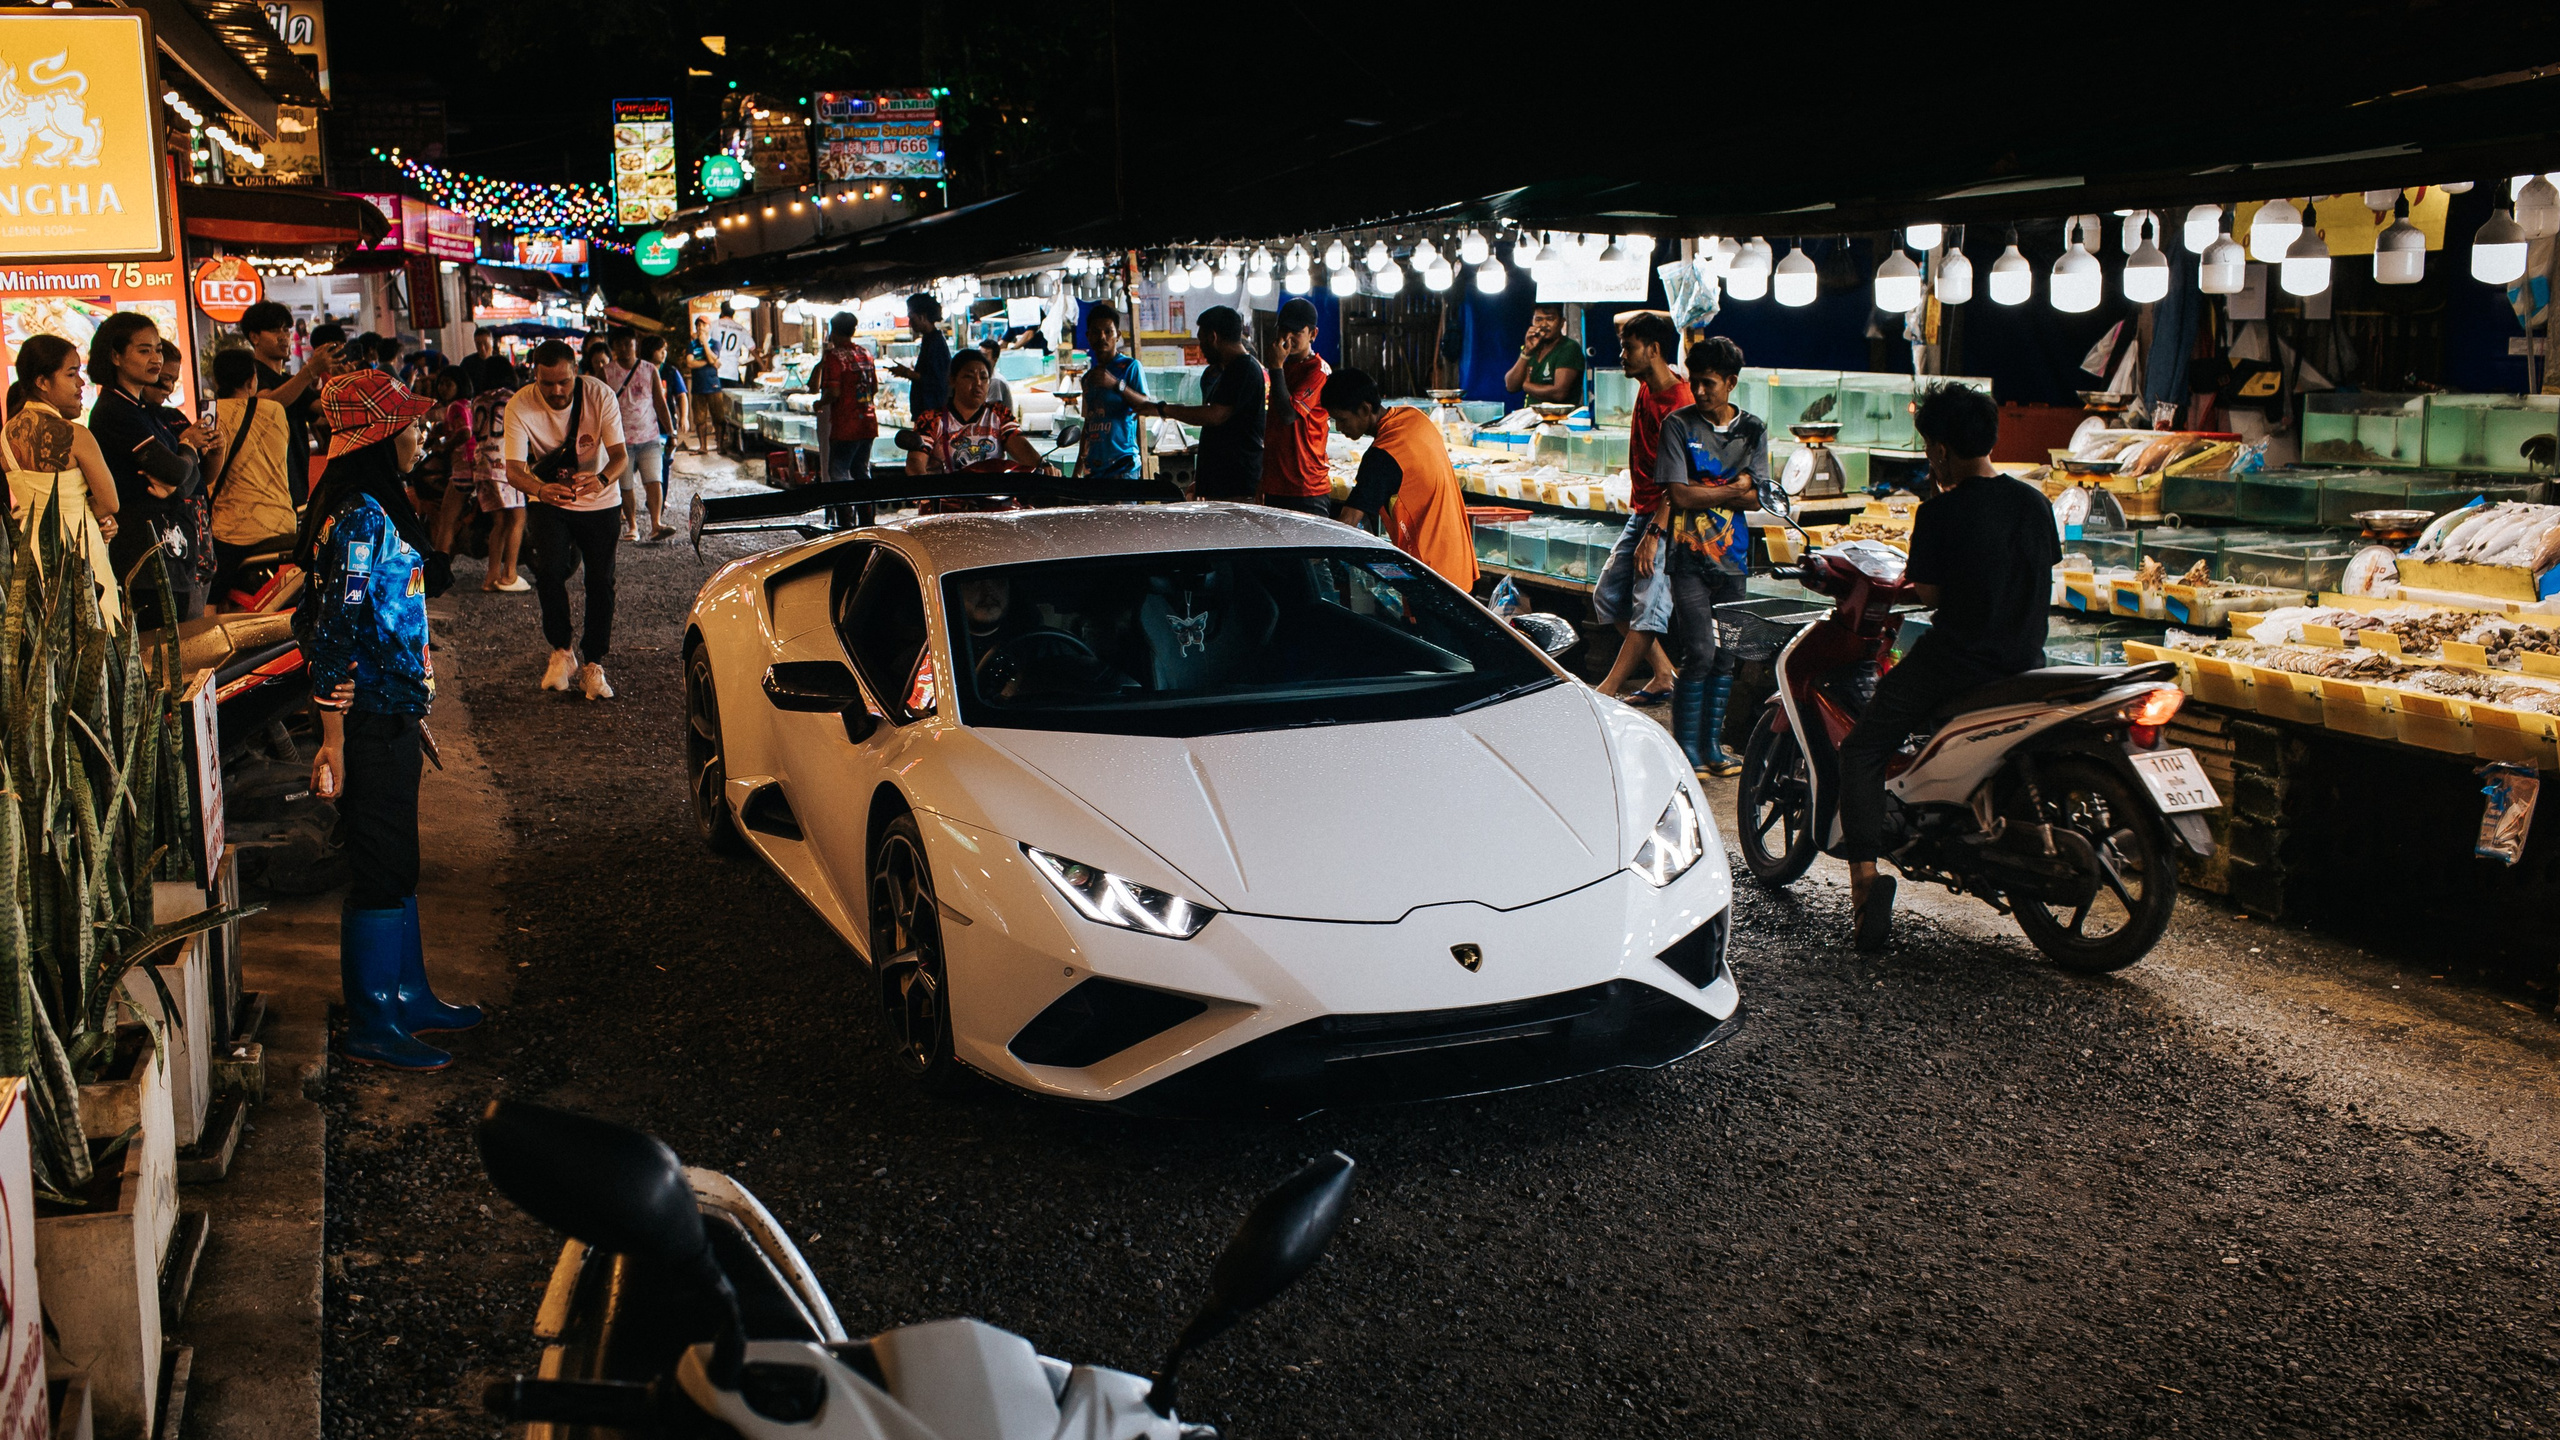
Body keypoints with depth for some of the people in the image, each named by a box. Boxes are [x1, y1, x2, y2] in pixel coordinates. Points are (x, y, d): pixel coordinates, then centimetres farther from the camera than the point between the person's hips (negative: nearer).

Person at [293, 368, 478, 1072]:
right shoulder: (358, 517, -19)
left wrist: (413, 709, 23)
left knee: (396, 862, 17)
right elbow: (336, 632, -21)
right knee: (380, 869, -1)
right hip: (367, 720, -10)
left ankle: (408, 995, 30)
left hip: (392, 712, 10)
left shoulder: (380, 507, 12)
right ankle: (372, 1027, 10)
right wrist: (333, 738, -21)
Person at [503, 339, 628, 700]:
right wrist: (540, 489, -49)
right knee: (550, 571, -19)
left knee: (601, 580, -5)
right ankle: (561, 652, 0)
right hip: (548, 501, -1)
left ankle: (593, 665, 9)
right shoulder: (520, 406, -21)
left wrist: (603, 479, -46)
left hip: (600, 501, 1)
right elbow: (513, 468, -25)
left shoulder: (600, 395, -20)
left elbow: (621, 455, -22)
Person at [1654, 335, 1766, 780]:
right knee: (1699, 653, -10)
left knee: (1725, 656, 7)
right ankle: (1686, 749, 1)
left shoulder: (1753, 430, 8)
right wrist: (1732, 489, -5)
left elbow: (1754, 497, -2)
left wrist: (1700, 493, -12)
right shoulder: (1678, 424, -2)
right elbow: (1678, 495, -10)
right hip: (1689, 556, -4)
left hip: (1733, 556, 4)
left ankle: (1711, 745, 19)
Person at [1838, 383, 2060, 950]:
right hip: (2026, 660, 7)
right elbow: (2046, 575, 16)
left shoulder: (1941, 512, -12)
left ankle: (1865, 874, -13)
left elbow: (1929, 591, -7)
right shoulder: (2035, 503, 6)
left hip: (1957, 657, -6)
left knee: (1861, 751, 4)